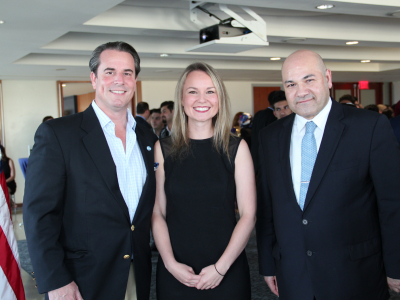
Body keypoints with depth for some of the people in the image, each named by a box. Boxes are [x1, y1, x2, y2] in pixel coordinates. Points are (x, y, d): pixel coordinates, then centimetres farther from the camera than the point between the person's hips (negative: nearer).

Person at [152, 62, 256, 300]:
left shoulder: (236, 148, -2)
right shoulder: (163, 149, 1)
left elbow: (248, 214, -4)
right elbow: (158, 213, 1)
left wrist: (221, 267, -10)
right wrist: (170, 263, -10)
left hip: (228, 270, 0)